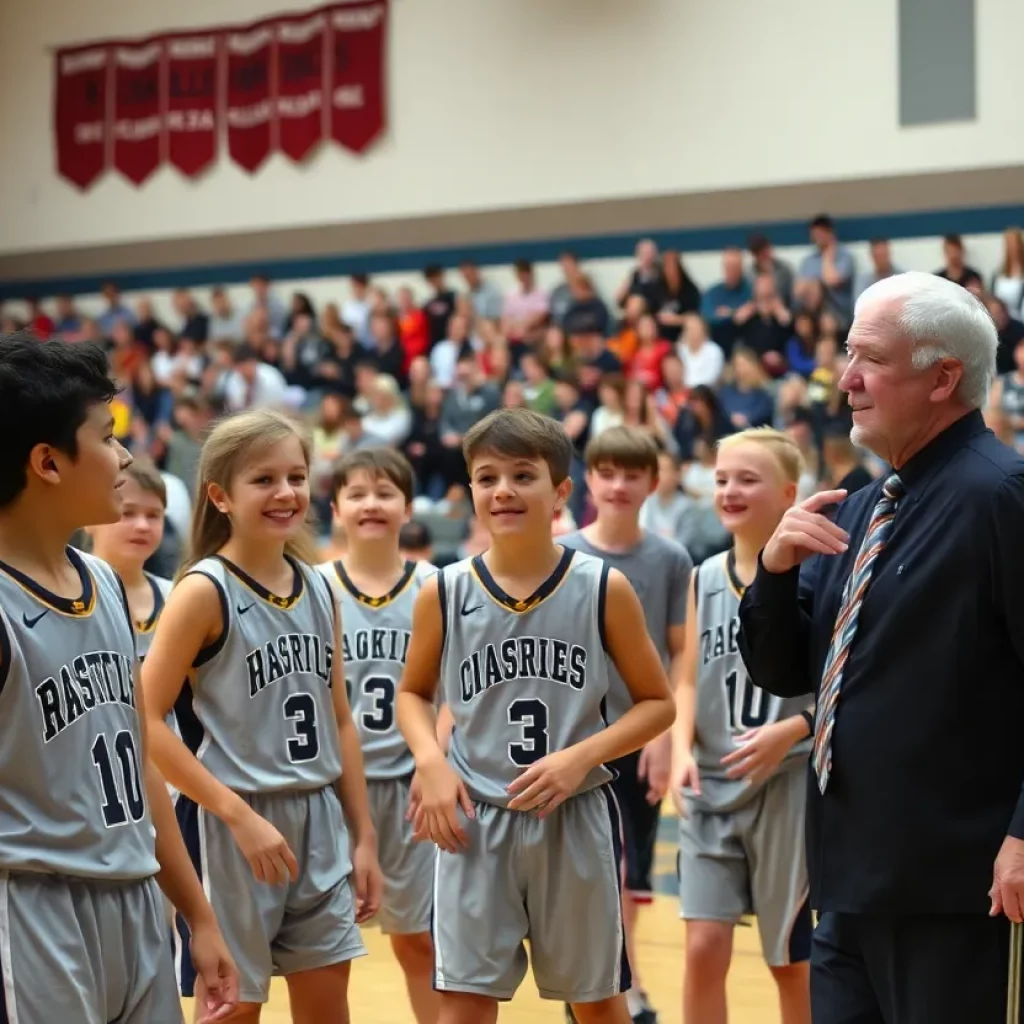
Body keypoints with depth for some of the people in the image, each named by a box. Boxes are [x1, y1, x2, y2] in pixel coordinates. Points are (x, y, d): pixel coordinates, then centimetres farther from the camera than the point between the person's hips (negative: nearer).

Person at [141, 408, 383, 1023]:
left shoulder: (319, 589, 8)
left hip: (319, 822, 6)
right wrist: (240, 816, -20)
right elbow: (145, 721, -17)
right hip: (230, 827, -6)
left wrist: (364, 835, 10)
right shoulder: (205, 591, -12)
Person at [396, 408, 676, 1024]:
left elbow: (658, 703, 0)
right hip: (475, 821, 1)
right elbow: (414, 693, 13)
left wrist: (580, 756, -15)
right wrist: (432, 763, -7)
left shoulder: (604, 589, -7)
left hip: (576, 819, 0)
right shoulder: (444, 594, -3)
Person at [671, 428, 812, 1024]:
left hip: (789, 785, -4)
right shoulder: (705, 579, 7)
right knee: (704, 947, -2)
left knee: (792, 957, 9)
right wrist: (682, 749, -9)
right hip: (711, 787, 4)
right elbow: (690, 681, 8)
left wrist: (792, 730, -22)